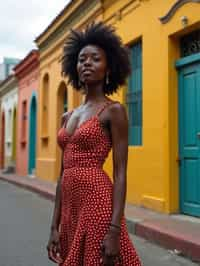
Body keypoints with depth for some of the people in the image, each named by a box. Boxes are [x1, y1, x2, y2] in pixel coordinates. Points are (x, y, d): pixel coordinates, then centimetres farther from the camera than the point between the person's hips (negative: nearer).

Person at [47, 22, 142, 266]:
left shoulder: (113, 110, -6)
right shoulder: (67, 117, 14)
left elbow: (120, 174, -11)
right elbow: (63, 174, 14)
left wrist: (114, 230, -18)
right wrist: (55, 226, 11)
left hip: (98, 205, -7)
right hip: (70, 209, 7)